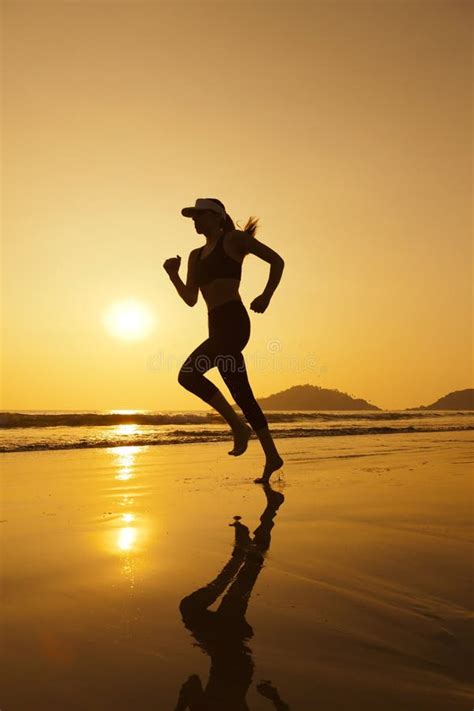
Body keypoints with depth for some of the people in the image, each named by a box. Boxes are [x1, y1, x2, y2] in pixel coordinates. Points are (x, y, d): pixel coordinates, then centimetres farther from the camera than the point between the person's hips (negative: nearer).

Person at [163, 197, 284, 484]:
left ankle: (239, 426, -6)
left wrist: (266, 296, -8)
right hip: (217, 326, 8)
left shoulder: (234, 239, 4)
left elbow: (277, 260, 3)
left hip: (234, 321, -8)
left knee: (188, 374, -18)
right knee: (242, 394, 7)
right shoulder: (196, 255, 23)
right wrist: (173, 275, 5)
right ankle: (272, 457, 15)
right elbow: (191, 299, 19)